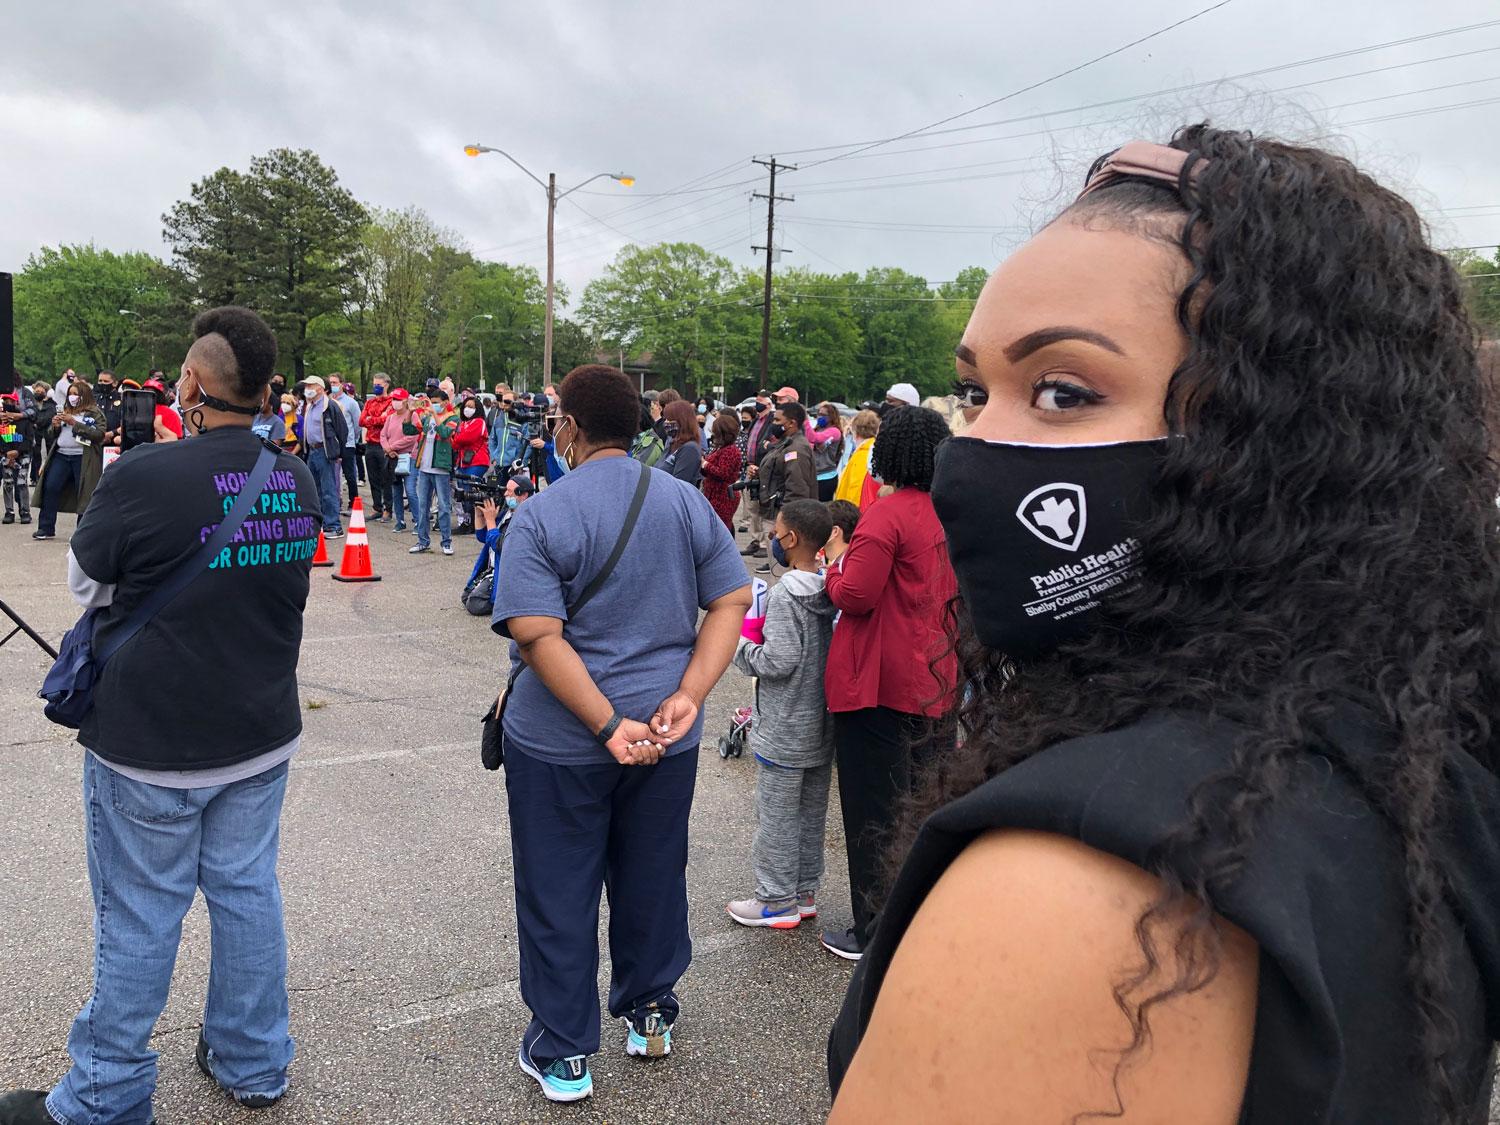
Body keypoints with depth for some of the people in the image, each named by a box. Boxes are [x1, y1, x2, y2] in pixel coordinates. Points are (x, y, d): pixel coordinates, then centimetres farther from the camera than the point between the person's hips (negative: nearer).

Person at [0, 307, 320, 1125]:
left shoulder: (144, 476, -20)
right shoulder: (299, 482, -1)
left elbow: (86, 581, -3)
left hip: (151, 742, -5)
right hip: (261, 733, 5)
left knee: (139, 919, 8)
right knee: (248, 893, 17)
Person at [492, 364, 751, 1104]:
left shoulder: (541, 517, -13)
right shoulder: (687, 502, -1)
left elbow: (537, 635, -22)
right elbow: (732, 603, -5)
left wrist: (610, 726, -22)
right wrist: (688, 695, -12)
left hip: (560, 741, -4)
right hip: (667, 735, 4)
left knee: (559, 893, 12)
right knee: (653, 876, 20)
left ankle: (563, 1054, 25)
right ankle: (650, 1014, 38)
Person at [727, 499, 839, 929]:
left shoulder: (786, 594, -20)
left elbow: (779, 660, -24)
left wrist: (740, 647, -7)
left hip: (784, 730, -8)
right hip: (822, 724, 8)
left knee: (776, 815, 5)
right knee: (812, 811, 17)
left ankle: (777, 901, 15)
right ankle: (804, 893, 29)